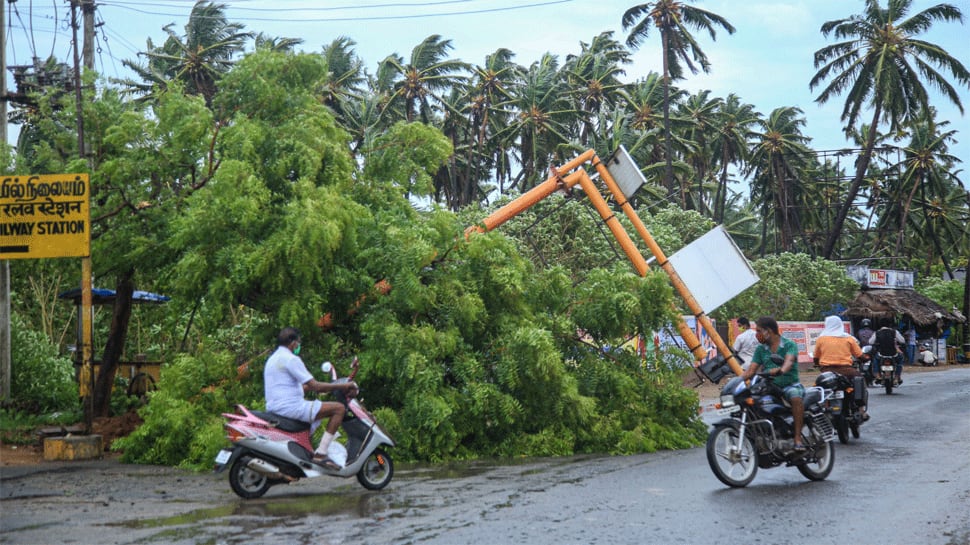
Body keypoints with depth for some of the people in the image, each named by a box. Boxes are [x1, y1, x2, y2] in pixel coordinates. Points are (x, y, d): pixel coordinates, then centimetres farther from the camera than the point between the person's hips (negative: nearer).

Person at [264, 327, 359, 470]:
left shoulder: (272, 359, 20)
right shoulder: (291, 359, -12)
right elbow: (315, 386, -16)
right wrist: (343, 386, -7)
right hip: (289, 407, -11)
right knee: (339, 408, -13)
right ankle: (320, 454, -18)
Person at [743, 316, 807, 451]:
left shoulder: (789, 344, -2)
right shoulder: (760, 349, 13)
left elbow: (789, 361, -22)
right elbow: (751, 370, 5)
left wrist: (781, 370, -45)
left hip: (789, 384, -5)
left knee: (796, 397, -37)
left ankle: (798, 438, -34)